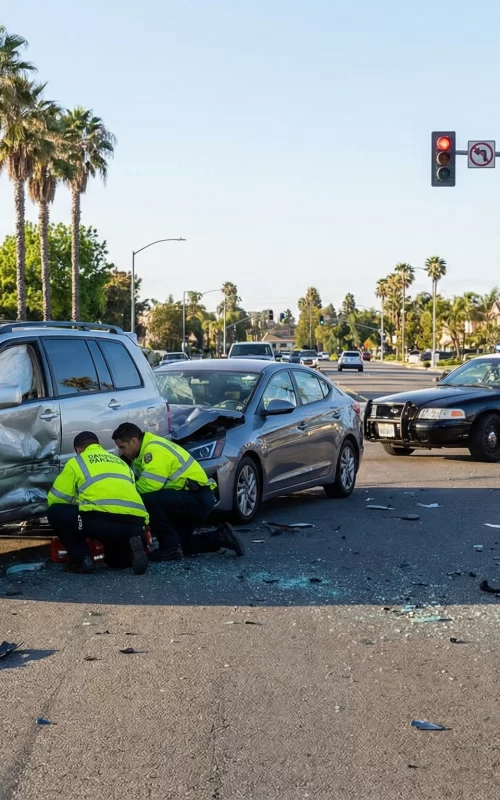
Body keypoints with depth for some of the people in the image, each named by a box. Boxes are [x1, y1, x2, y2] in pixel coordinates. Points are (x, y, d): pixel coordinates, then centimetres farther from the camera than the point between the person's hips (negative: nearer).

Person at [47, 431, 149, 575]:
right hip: (135, 524, 6)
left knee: (55, 512, 17)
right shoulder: (120, 462, 34)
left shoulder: (76, 461, 19)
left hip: (103, 519, -6)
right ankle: (131, 548, 3)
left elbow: (55, 499, 21)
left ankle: (82, 559, 6)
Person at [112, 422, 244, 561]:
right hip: (192, 498, 11)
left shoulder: (154, 450, -20)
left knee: (148, 500, -27)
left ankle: (170, 549, -16)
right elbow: (142, 484, 12)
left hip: (198, 498, -11)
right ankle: (220, 537, 20)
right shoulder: (146, 450, 12)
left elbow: (148, 486, -29)